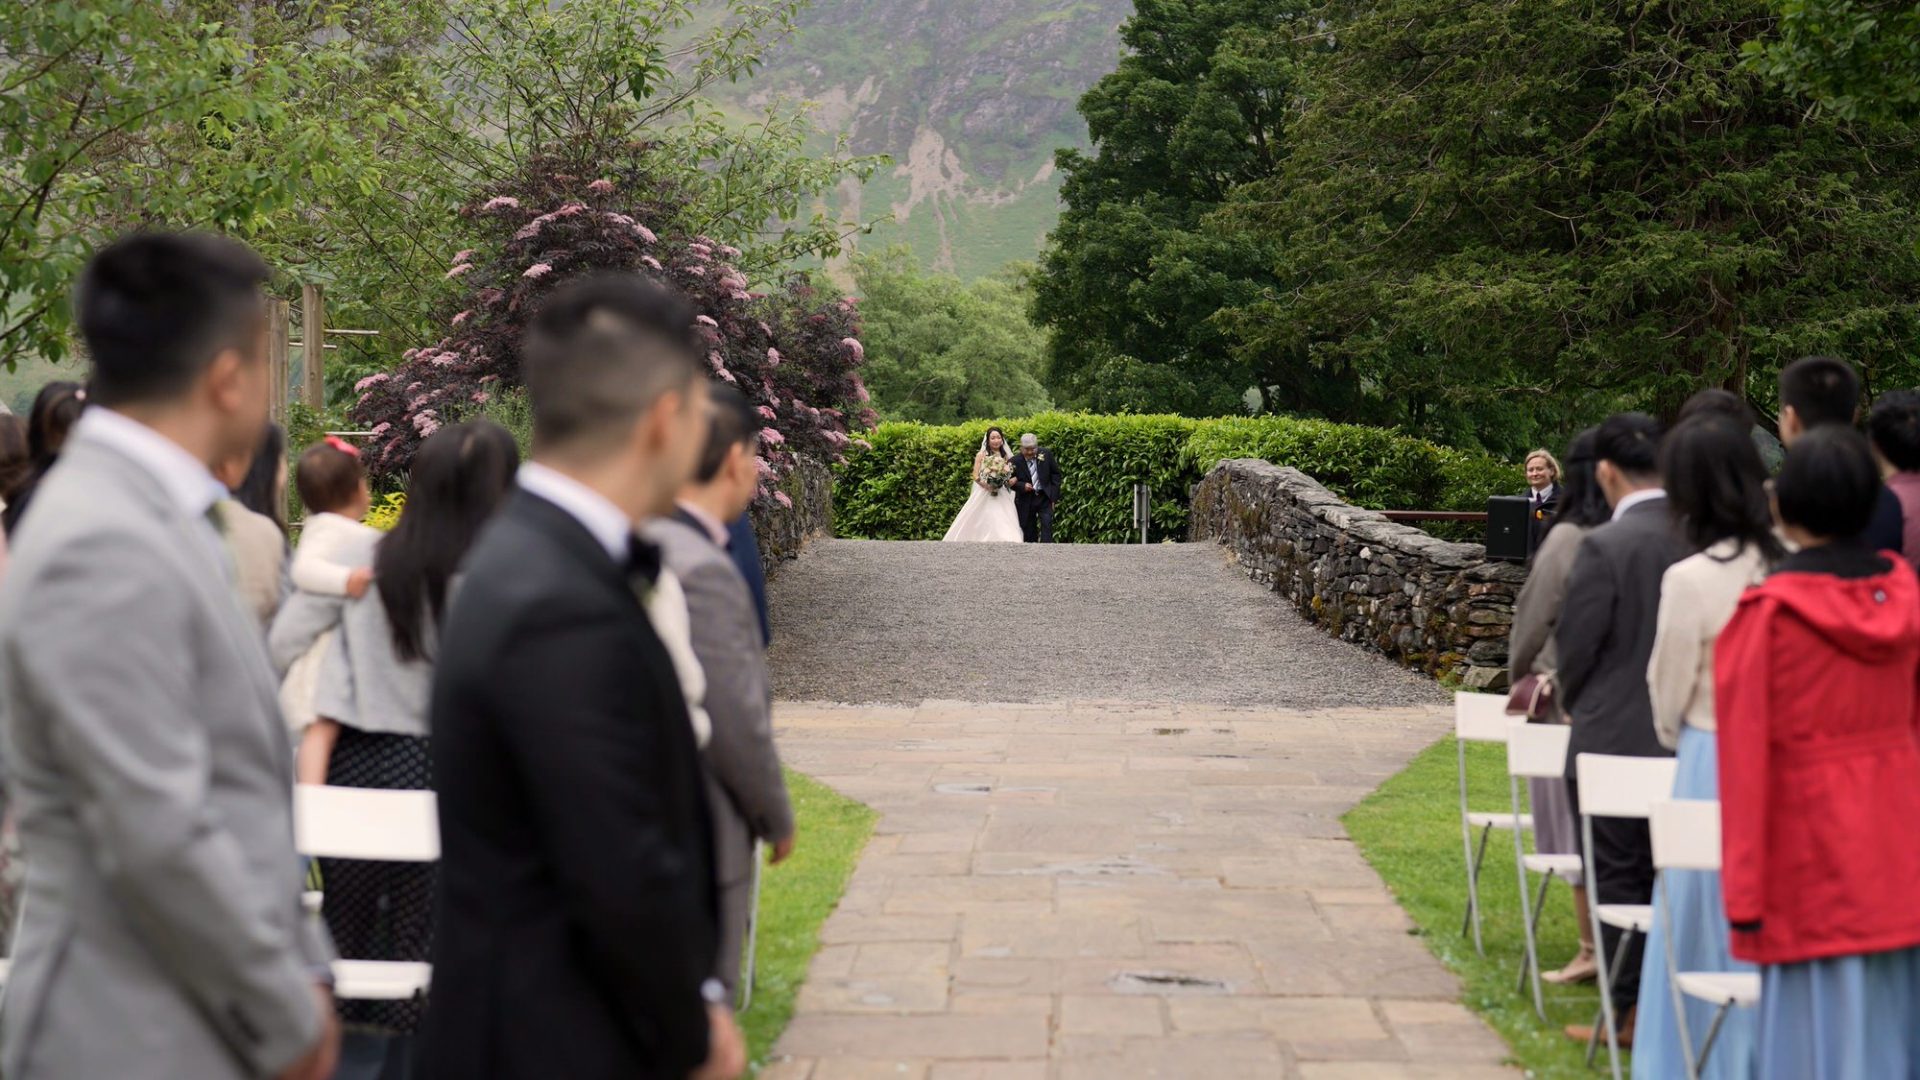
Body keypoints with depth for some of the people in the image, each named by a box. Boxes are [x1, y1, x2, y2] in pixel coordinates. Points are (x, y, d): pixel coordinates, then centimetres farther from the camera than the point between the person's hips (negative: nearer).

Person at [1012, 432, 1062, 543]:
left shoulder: (1046, 454, -5)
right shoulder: (1015, 462, -10)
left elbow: (1055, 474, 3)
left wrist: (1054, 496, -2)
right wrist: (1022, 486, -21)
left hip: (1045, 497, 0)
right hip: (1026, 501, 0)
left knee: (1047, 526, -12)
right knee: (1028, 531, 6)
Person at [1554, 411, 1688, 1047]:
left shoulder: (1605, 547, -18)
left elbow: (1575, 644, -12)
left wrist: (1575, 704, 7)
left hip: (1615, 739, -5)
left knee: (1617, 877, 7)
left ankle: (1627, 1014, 11)